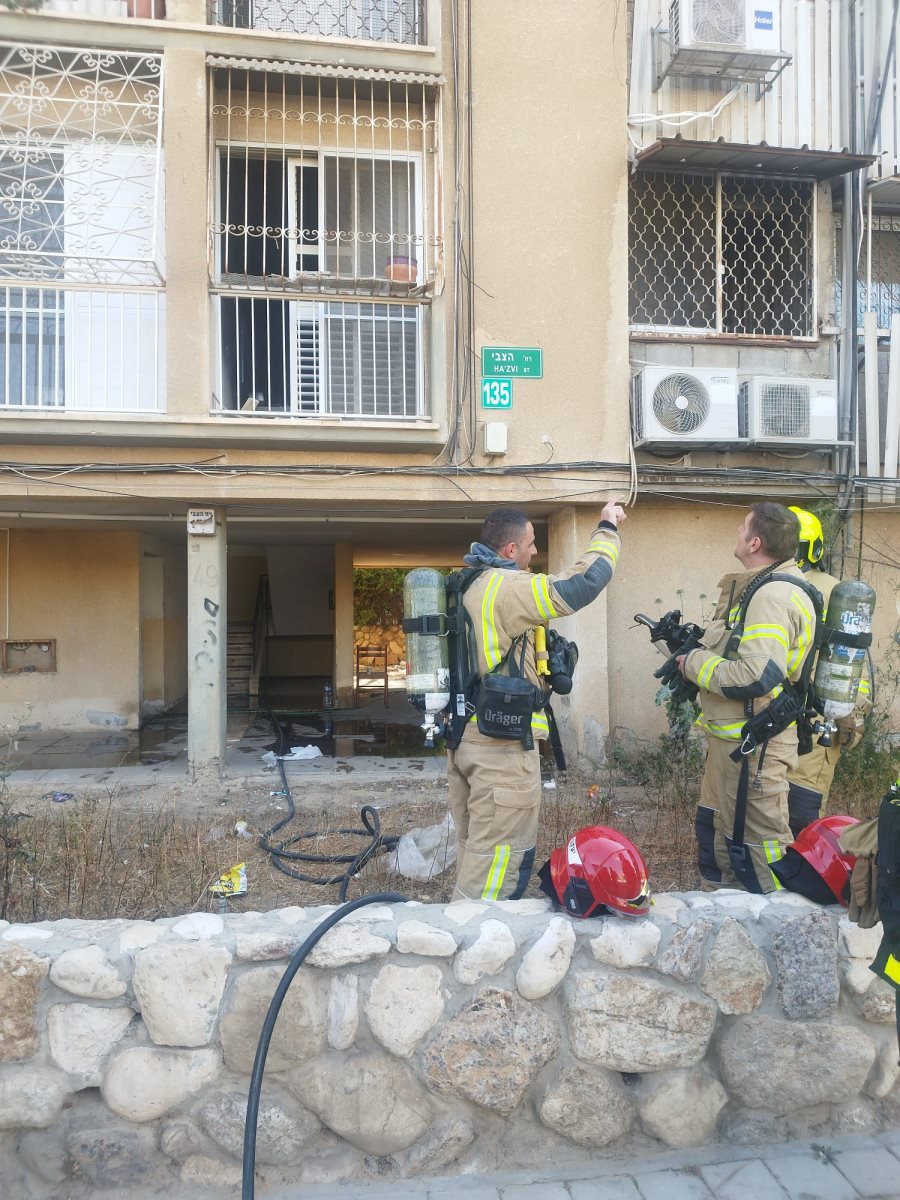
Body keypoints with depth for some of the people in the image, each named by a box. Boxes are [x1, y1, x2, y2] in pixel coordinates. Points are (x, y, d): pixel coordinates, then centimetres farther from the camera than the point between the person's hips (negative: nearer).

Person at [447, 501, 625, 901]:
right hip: (503, 745, -10)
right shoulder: (508, 587, -17)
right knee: (498, 857, -1)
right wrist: (607, 528, -3)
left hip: (462, 733, 10)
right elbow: (583, 583, -17)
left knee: (474, 850, 18)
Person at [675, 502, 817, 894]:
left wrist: (694, 663, -18)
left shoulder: (773, 596, -22)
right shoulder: (757, 587, 11)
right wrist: (696, 649, 1)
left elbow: (755, 677, -31)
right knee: (716, 825, 22)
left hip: (752, 743, -11)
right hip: (730, 735, 11)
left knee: (757, 839, 1)